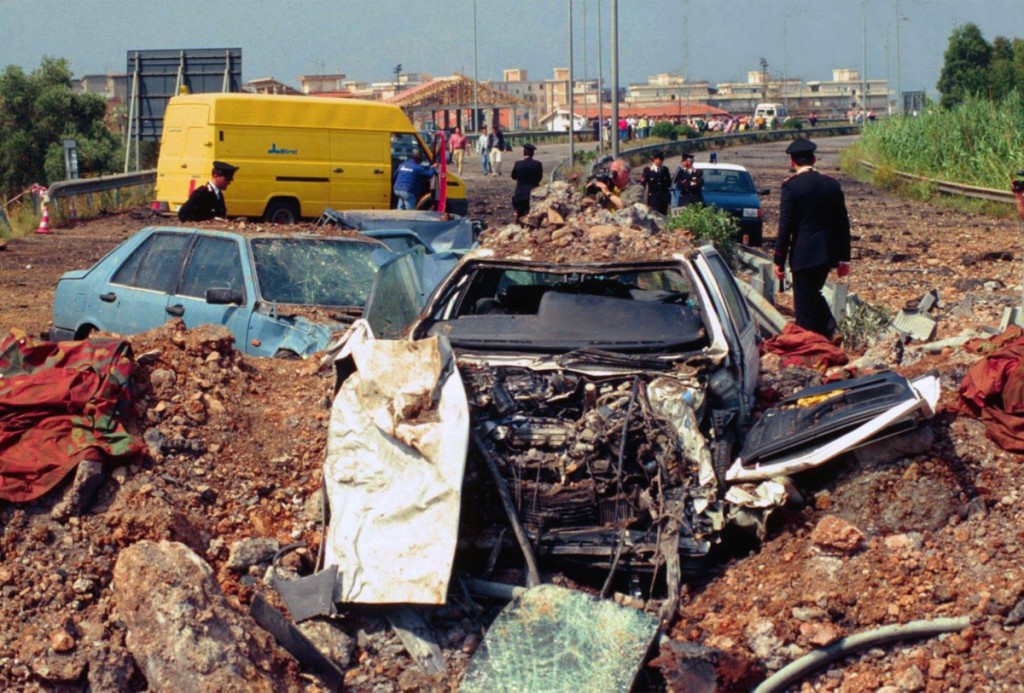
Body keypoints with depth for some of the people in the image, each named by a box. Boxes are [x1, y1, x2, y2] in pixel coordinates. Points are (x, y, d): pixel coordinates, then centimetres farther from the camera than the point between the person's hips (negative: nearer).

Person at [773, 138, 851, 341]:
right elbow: (843, 224, 8)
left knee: (805, 304, 1)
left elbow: (785, 227, -11)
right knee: (814, 294, 24)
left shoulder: (791, 186, -10)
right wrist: (844, 258, 15)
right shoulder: (832, 184, 5)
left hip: (804, 254, -6)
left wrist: (779, 261, -5)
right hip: (828, 253, 6)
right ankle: (830, 329, 7)